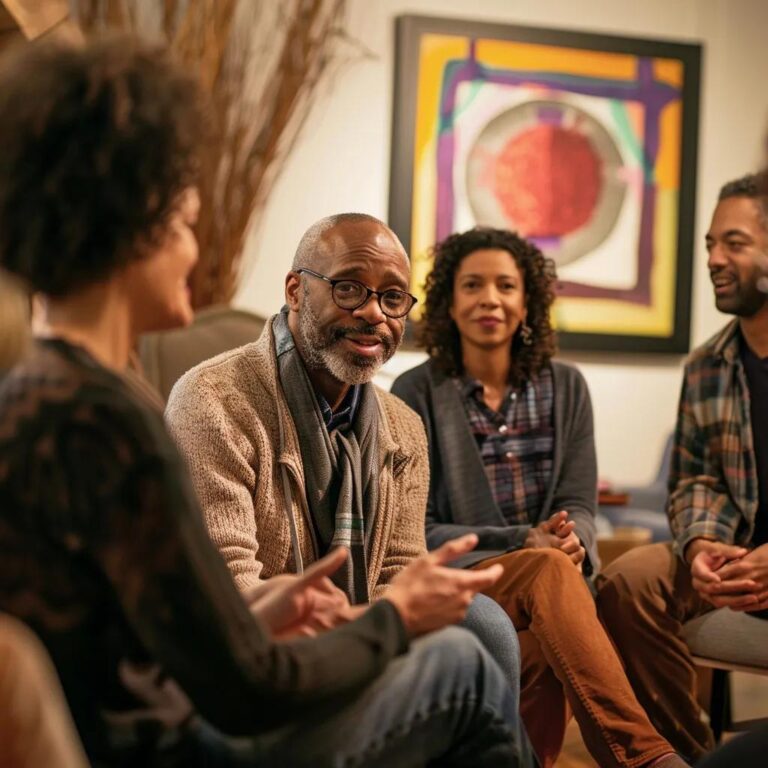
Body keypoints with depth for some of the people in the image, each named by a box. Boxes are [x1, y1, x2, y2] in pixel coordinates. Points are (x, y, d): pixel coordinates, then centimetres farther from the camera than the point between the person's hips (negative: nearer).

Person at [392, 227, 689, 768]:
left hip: (553, 574, 3)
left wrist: (570, 540, -19)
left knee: (547, 656, -36)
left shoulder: (565, 388, 12)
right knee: (549, 571, -37)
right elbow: (420, 531, -1)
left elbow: (580, 507, 8)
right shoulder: (418, 393, 2)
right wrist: (524, 543, -16)